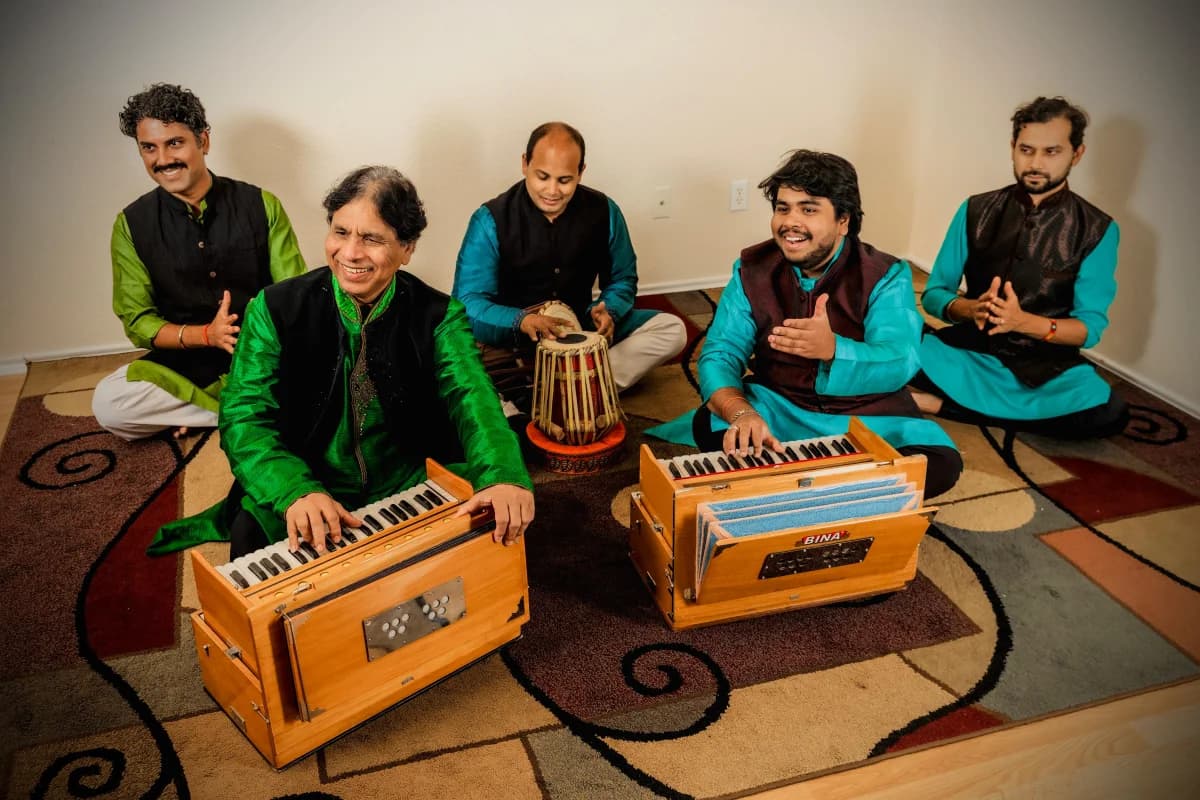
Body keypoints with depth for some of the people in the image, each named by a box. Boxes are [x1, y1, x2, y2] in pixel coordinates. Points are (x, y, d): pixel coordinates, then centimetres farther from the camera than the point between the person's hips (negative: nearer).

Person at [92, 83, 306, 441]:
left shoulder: (261, 206, -3)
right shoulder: (131, 224, 0)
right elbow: (137, 321, 0)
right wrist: (206, 334, -19)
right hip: (184, 363, 1)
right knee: (107, 402, -28)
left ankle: (195, 407, -14)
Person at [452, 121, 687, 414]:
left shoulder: (603, 212, -3)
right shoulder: (491, 220, -12)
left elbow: (622, 279, 8)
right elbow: (469, 302, -16)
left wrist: (609, 311, -17)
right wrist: (521, 321, -36)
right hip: (510, 338, -3)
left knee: (672, 329, -15)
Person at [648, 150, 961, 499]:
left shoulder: (885, 276, -13)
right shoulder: (752, 269, -6)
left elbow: (898, 364, -27)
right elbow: (720, 353, -14)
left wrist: (833, 349, -50)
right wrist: (741, 413, -37)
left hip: (867, 414, -1)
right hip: (778, 405, 1)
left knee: (940, 464, -26)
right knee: (708, 427, -27)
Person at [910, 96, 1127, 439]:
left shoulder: (1097, 230, -1)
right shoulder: (976, 211, 3)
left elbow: (1089, 327, -5)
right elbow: (933, 294, 3)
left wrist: (1023, 321, -24)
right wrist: (971, 309, -20)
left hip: (1046, 366, 1)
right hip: (969, 349, 0)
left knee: (1109, 411, -33)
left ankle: (944, 403, -23)